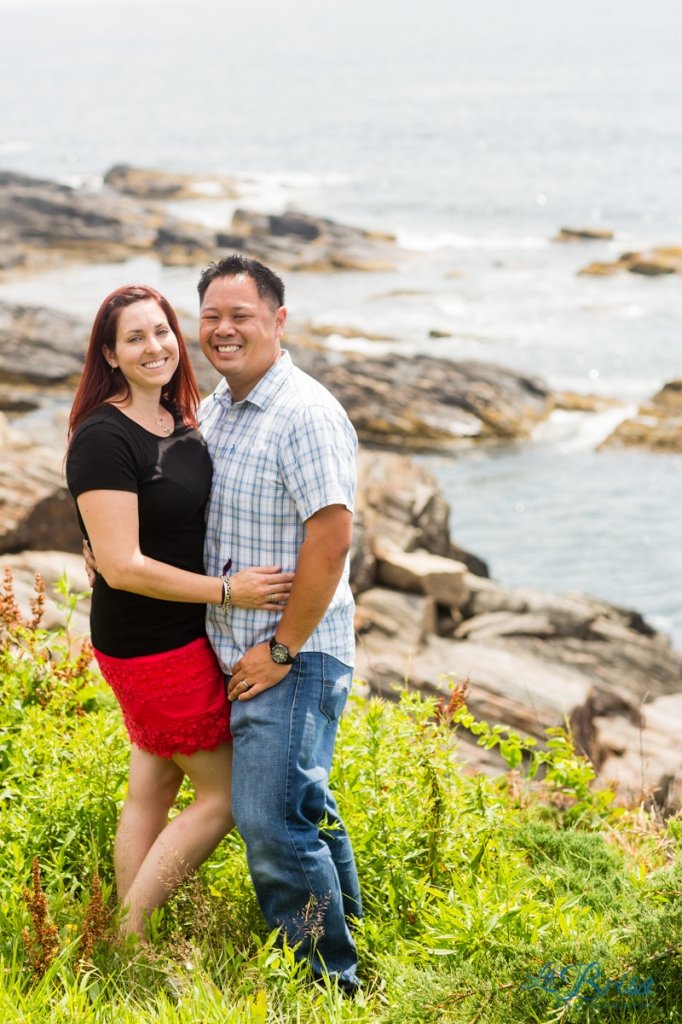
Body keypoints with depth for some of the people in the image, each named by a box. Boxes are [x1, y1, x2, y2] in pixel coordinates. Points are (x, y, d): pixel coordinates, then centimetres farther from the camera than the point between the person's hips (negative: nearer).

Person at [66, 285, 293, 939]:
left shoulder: (182, 423, 7)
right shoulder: (104, 439, -20)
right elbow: (121, 567, -24)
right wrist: (227, 591, -21)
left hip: (187, 637, 9)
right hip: (151, 647, -9)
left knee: (151, 791, 15)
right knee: (224, 794, 0)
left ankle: (130, 944, 26)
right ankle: (124, 937, 9)